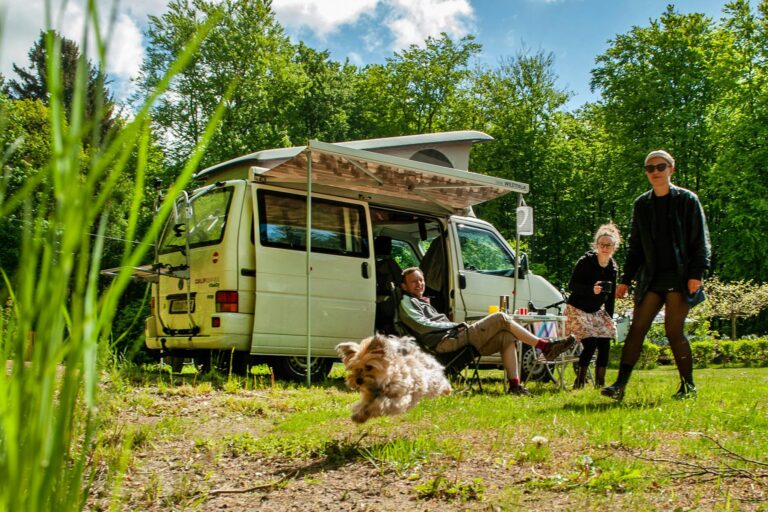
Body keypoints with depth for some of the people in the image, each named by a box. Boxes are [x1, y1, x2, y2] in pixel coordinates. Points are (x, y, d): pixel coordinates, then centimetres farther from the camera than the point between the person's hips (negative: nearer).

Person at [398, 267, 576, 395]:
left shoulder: (423, 302, 31)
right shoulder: (406, 302, 3)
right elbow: (421, 325, -12)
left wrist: (456, 325, 4)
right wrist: (456, 325, -8)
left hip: (455, 337, 9)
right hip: (445, 342, -9)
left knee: (506, 337, -2)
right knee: (501, 318, -15)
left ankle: (514, 384, -9)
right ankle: (545, 346, -10)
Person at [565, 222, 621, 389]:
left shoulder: (613, 268, 3)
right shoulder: (585, 262, -15)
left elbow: (610, 297, 10)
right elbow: (572, 286, -17)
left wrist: (609, 319, 8)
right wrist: (592, 289, -32)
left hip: (597, 311, 6)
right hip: (578, 309, -6)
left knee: (605, 345, -5)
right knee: (590, 344, -18)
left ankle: (600, 382, 8)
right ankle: (579, 382, -5)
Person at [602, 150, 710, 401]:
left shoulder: (687, 200, 2)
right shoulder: (641, 204, 13)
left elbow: (699, 239, -1)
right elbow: (635, 246, 16)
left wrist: (696, 273, -11)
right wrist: (626, 279, 11)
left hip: (679, 277, -4)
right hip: (651, 277, 4)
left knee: (673, 330, -5)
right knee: (636, 328, -4)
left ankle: (688, 385, 12)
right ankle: (620, 385, -6)